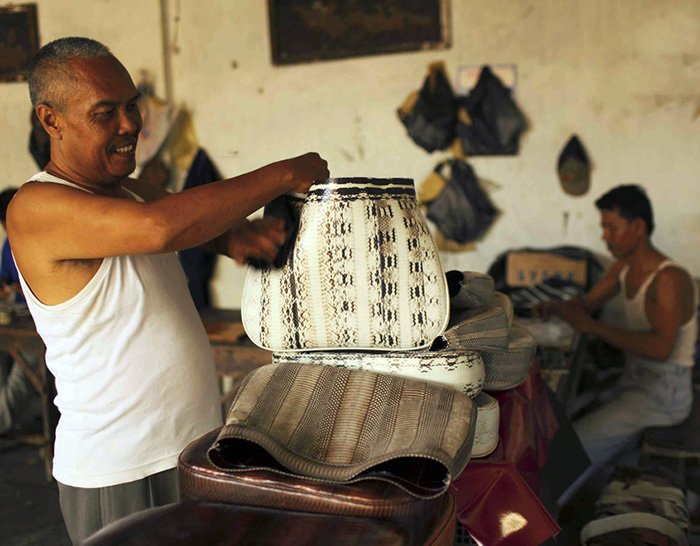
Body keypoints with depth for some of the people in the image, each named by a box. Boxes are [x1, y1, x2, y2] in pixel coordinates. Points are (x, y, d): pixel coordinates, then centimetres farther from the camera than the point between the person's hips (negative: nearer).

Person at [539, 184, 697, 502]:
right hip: (634, 382, 9)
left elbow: (661, 347, -34)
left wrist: (594, 328, -31)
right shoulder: (623, 268, 5)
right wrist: (553, 308, -9)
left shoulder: (668, 279, -22)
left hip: (663, 393, -9)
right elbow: (586, 304, 14)